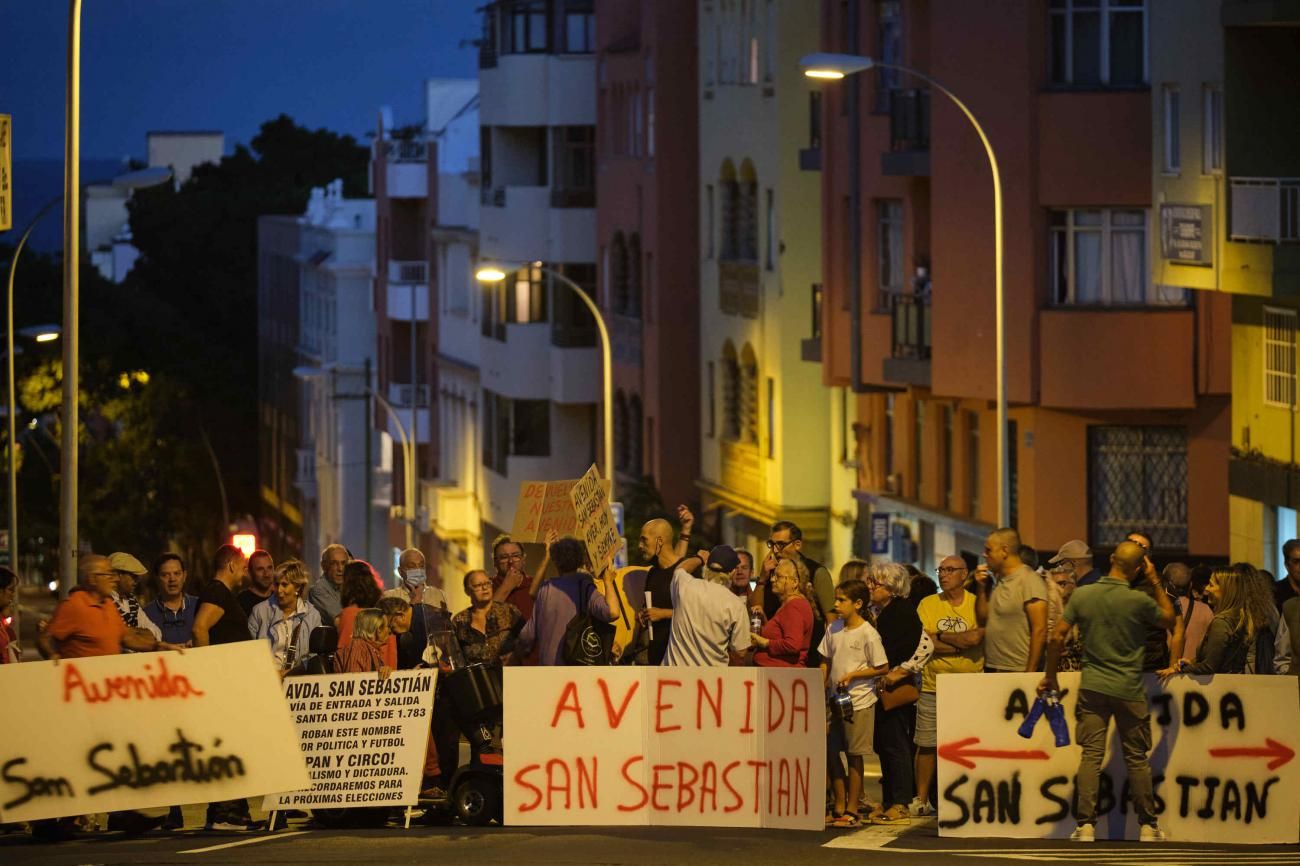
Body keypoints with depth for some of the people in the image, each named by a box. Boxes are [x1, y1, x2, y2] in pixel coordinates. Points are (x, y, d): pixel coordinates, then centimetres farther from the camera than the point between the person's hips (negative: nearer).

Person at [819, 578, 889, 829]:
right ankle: (838, 807, 16)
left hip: (859, 701, -6)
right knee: (831, 752, 6)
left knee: (854, 755, -1)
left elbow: (882, 668, -8)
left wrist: (852, 675, -15)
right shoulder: (834, 629, 8)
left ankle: (852, 811, 5)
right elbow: (825, 661, 15)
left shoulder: (868, 634, -10)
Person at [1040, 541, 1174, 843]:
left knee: (1091, 755, 1)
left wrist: (1050, 676, 10)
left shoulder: (1082, 595, -3)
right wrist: (1155, 582, 11)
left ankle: (1085, 825, -5)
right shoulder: (1140, 601, -11)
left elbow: (1057, 637, -1)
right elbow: (1169, 619, 8)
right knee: (1137, 759, 8)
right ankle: (1148, 826, 13)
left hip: (1092, 687, 2)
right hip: (1129, 690, -2)